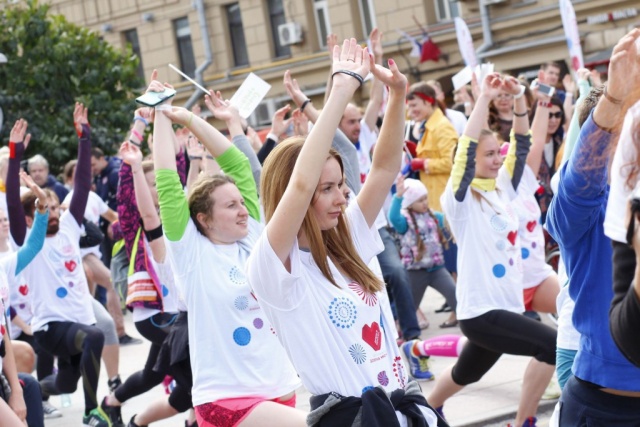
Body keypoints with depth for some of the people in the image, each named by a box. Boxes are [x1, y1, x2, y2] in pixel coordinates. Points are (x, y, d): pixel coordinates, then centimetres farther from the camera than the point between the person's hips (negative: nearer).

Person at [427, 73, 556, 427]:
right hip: (480, 311, -8)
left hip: (505, 305, 8)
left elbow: (521, 144, 4)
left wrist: (519, 99, -9)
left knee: (466, 373, 25)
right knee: (551, 345, -22)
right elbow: (466, 148, -25)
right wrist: (484, 98, -26)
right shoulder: (460, 199, -12)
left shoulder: (502, 189, 8)